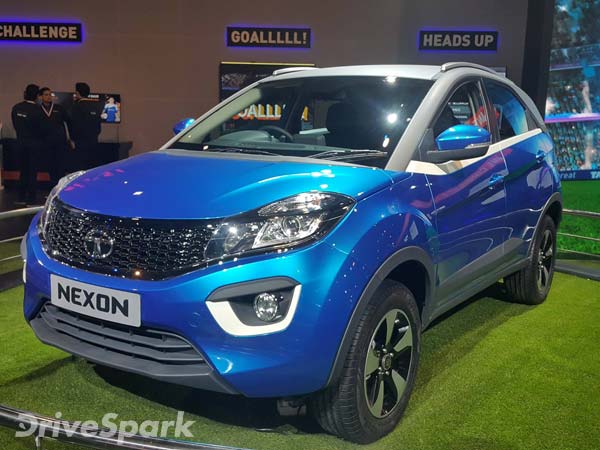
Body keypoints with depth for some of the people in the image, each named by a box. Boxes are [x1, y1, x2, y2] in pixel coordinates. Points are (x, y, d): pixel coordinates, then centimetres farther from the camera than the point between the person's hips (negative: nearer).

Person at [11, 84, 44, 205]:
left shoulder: (16, 108, -3)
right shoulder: (37, 109, -17)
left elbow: (15, 125, 3)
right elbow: (41, 127, -12)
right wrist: (40, 137, 8)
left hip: (21, 142, 4)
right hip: (34, 144, -4)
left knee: (23, 171, 15)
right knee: (32, 172, 4)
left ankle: (21, 198, 19)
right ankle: (31, 199, 6)